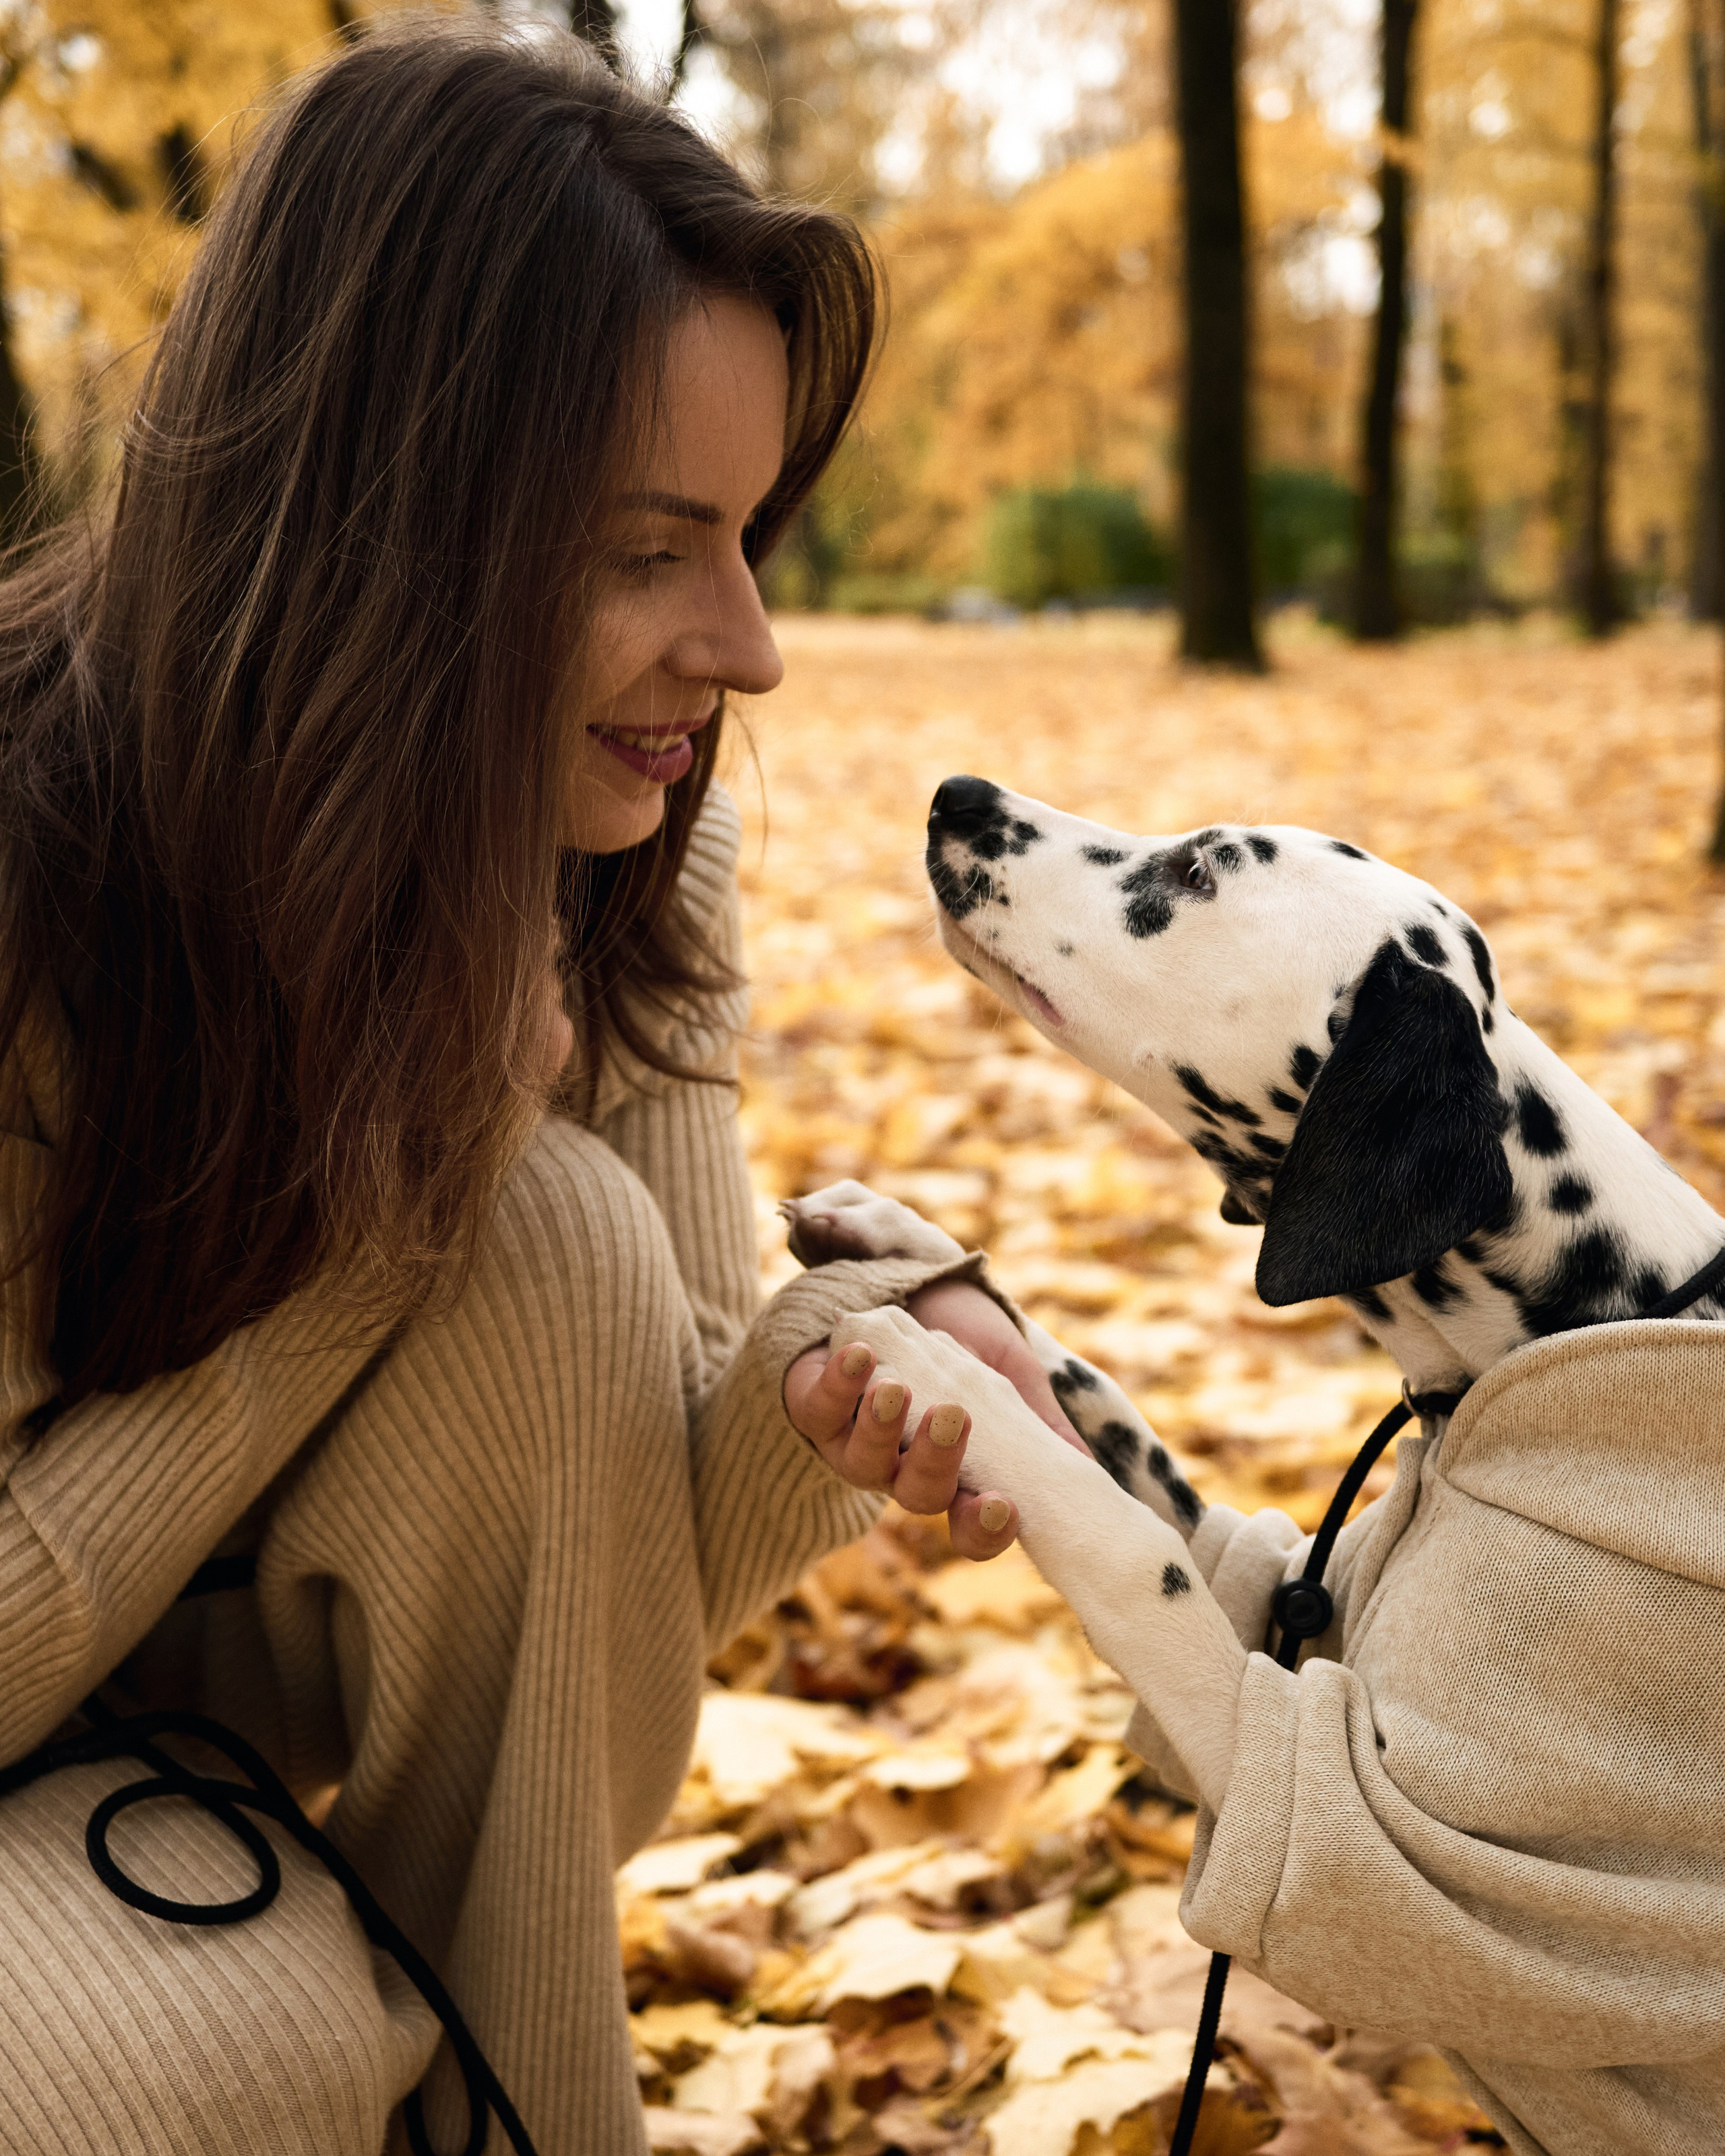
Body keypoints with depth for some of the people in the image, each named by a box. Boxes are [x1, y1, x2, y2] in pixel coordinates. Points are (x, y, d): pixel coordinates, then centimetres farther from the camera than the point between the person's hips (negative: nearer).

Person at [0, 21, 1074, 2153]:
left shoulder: (628, 843, -13)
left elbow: (622, 1537, -12)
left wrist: (855, 1357, -34)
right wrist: (392, 1192, -29)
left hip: (228, 1643, 5)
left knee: (563, 1241, -25)